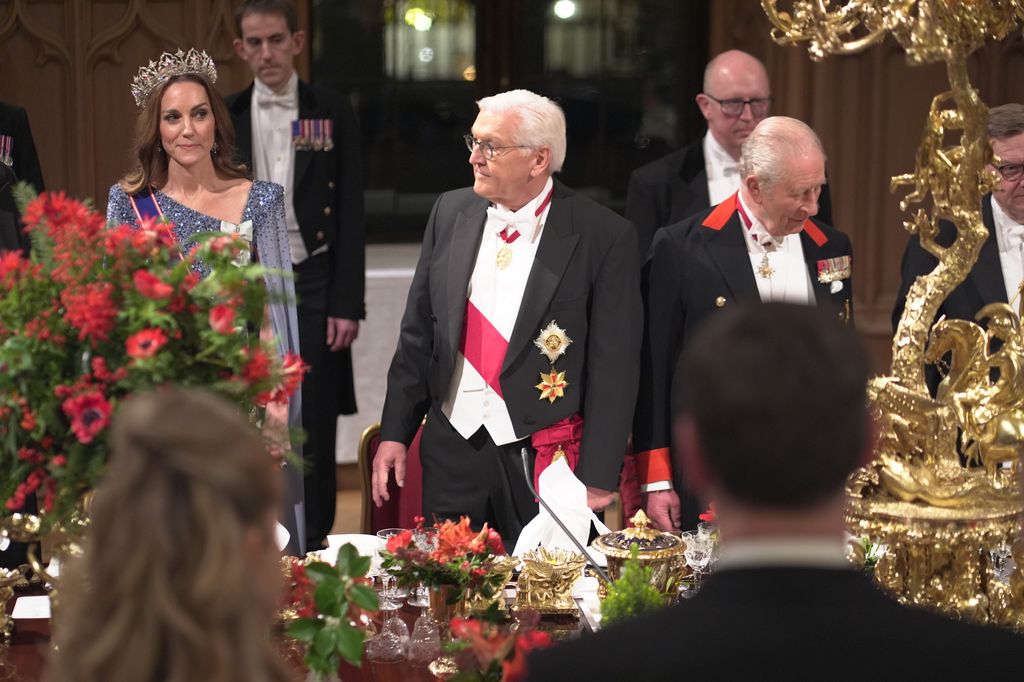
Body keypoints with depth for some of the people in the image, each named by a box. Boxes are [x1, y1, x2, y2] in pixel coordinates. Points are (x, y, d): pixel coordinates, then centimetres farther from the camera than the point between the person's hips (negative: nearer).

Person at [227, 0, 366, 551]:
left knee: (315, 424, 2)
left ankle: (313, 548, 10)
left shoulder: (332, 114, 2)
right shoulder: (226, 118, 5)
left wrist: (347, 304, -5)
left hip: (313, 282, -1)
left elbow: (351, 215, 1)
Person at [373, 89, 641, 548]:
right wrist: (394, 433, 7)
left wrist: (596, 478, -11)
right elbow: (418, 334, 11)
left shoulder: (604, 236, -8)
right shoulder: (452, 212, 5)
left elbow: (613, 366, -9)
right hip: (453, 447, 4)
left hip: (545, 458, -4)